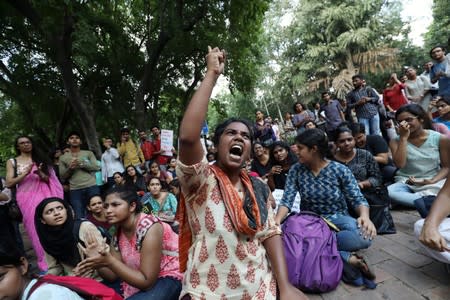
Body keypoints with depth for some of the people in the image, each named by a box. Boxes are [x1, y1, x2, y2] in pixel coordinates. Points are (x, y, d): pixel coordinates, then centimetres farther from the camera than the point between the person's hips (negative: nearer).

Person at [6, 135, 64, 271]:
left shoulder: (39, 159, 10)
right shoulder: (12, 162, 5)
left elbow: (48, 179, 8)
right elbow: (9, 183, -2)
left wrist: (39, 172, -13)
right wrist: (25, 173, -15)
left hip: (43, 194, 1)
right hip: (26, 197, -1)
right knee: (34, 228, 3)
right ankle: (43, 259, 14)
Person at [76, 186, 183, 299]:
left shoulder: (149, 227, -26)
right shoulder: (118, 232, -1)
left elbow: (146, 282, -25)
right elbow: (113, 275, 1)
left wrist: (109, 261, -29)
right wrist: (99, 259, -16)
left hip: (169, 279, -7)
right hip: (139, 279, 7)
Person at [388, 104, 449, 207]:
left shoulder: (440, 139, -1)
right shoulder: (396, 141, -2)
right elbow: (400, 164, -18)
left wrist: (433, 181, -16)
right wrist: (403, 137, -17)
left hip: (434, 182, -1)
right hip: (406, 182, 1)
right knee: (388, 193, -34)